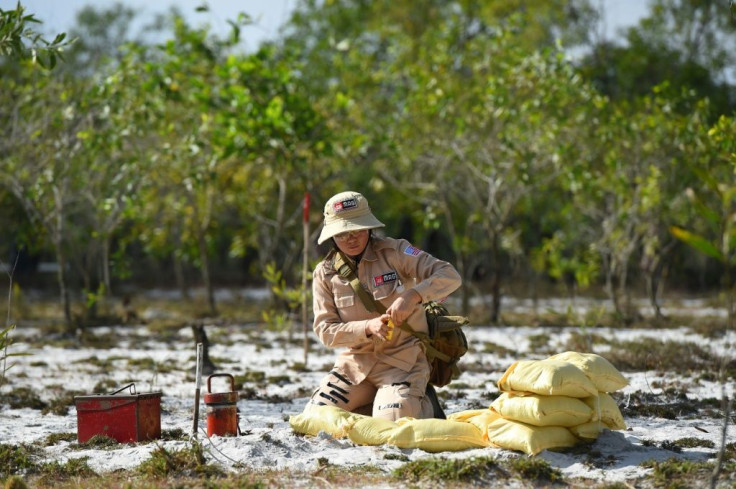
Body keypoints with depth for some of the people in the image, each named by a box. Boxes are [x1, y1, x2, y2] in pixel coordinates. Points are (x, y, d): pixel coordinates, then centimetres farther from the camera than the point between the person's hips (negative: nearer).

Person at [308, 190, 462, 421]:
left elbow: (450, 276, -15)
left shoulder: (394, 251, -8)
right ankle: (372, 402, 16)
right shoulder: (325, 273, 0)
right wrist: (368, 328, -24)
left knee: (392, 422, -26)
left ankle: (424, 404, 9)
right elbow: (325, 330, -6)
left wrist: (413, 295, -33)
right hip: (357, 361, 4)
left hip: (402, 357, -4)